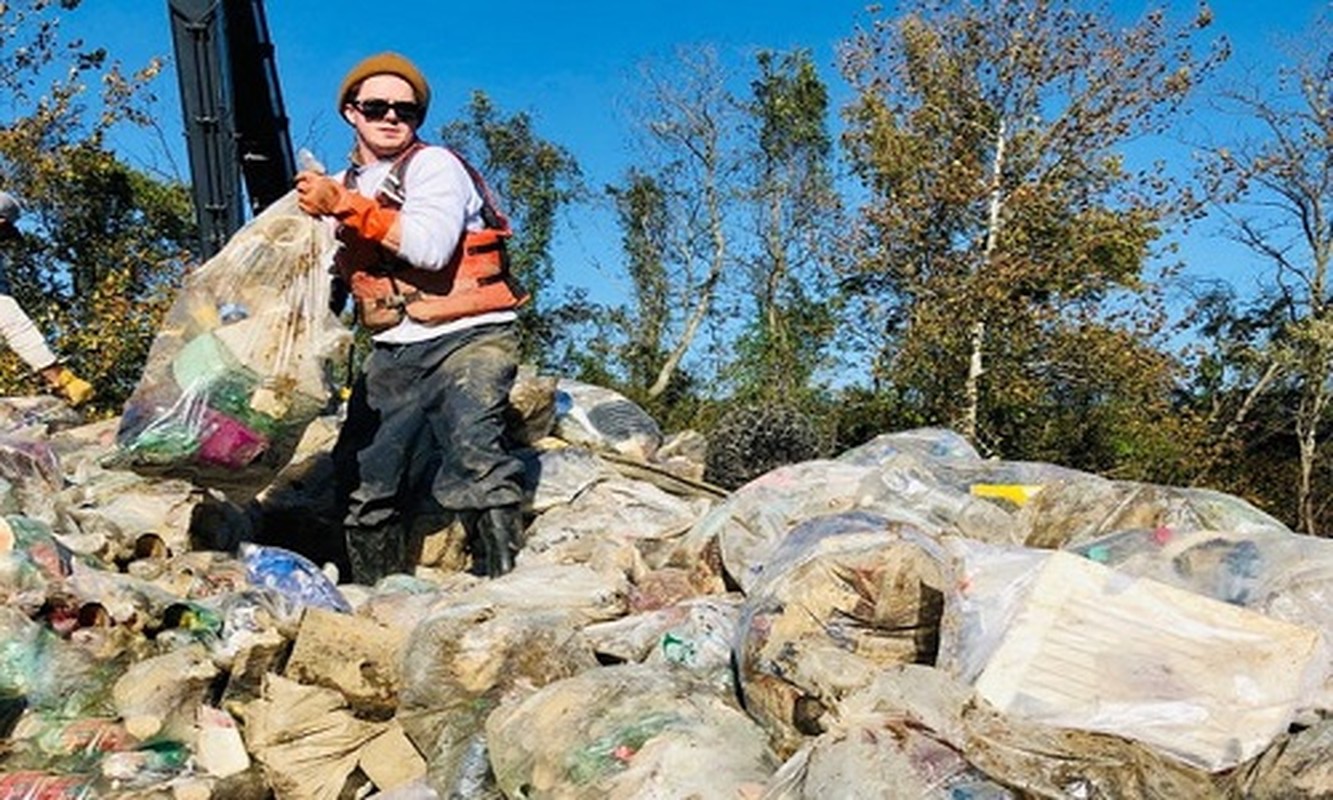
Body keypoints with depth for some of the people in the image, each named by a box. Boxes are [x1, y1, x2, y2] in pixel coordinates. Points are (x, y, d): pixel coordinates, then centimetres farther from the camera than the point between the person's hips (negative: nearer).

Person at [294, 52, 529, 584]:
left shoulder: (434, 165, -3)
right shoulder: (342, 187, 17)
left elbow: (429, 246, -21)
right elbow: (329, 277, 28)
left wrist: (343, 206, -18)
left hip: (467, 339, -7)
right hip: (393, 354, 7)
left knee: (471, 451, -26)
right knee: (363, 475, 8)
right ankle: (373, 594, 23)